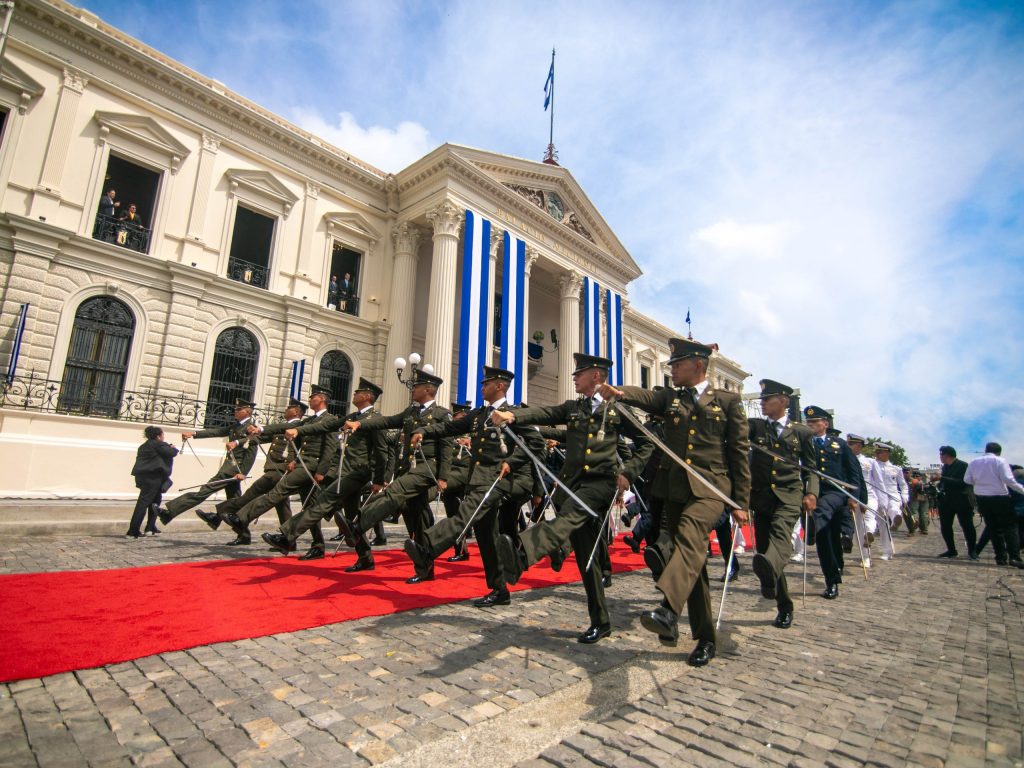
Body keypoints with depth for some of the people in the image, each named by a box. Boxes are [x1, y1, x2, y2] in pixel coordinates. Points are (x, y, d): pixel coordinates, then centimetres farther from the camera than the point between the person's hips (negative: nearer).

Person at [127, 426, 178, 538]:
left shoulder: (144, 446, 19)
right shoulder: (159, 444, -7)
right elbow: (171, 453, -12)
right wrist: (174, 448, 8)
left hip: (142, 475, 9)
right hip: (152, 476, -9)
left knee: (155, 499, 19)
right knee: (143, 502, -8)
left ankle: (150, 527, 21)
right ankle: (133, 531, -8)